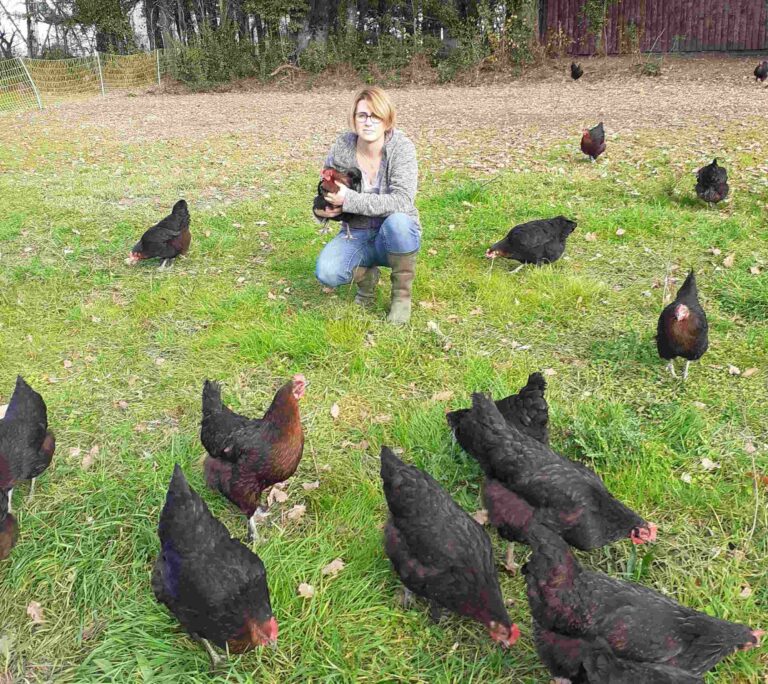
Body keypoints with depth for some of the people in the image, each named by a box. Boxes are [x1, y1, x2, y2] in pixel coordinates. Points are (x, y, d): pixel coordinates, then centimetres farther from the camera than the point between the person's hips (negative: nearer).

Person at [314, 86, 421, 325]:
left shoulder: (401, 146, -16)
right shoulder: (342, 147, -8)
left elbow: (402, 201, -29)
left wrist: (349, 200, -32)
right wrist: (321, 209, -11)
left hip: (396, 235, -2)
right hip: (356, 235, 2)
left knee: (397, 221, -38)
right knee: (326, 272, -26)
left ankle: (402, 294, -12)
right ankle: (366, 275, 11)